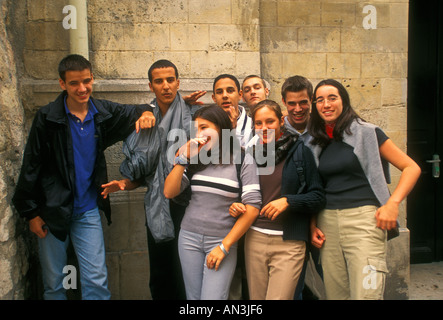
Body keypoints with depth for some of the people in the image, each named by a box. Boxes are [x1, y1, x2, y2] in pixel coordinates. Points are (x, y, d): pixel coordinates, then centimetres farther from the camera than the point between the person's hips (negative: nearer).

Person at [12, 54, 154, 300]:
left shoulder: (103, 112, -2)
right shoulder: (47, 118, -9)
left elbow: (133, 112, 16)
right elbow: (31, 167, -5)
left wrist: (144, 113, -9)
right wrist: (30, 212, -5)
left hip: (88, 211, 2)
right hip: (52, 212, -2)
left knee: (97, 282, 3)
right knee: (53, 283, 11)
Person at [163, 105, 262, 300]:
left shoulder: (243, 161, -6)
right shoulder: (196, 159, 7)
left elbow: (252, 208, -10)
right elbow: (169, 193, 3)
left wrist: (224, 246, -10)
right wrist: (184, 159, -6)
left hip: (222, 240, -4)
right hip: (189, 237, 4)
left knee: (212, 297, -7)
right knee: (193, 297, 12)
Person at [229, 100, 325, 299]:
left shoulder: (299, 150, -1)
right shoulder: (251, 154, 10)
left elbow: (318, 197, -3)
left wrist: (288, 201, -17)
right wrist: (236, 207, 0)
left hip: (288, 243, -4)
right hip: (254, 239, 4)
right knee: (256, 298, 12)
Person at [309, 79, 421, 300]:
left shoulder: (366, 133, 1)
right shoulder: (317, 143, 14)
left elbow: (411, 168, 0)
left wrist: (392, 203, -12)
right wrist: (313, 225, 8)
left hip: (363, 219, -4)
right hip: (327, 222, 5)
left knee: (365, 294, -12)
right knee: (336, 294, 9)